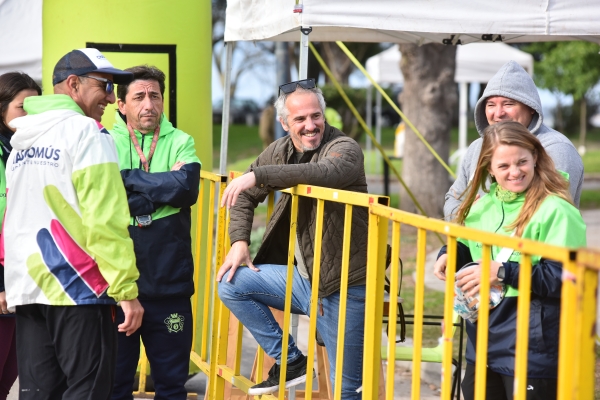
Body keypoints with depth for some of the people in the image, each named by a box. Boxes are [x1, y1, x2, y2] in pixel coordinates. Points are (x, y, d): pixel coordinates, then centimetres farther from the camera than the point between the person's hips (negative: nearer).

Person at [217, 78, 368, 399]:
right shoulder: (280, 151, 6)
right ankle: (290, 361, 2)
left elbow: (328, 172, -37)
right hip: (302, 276, 6)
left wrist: (258, 174, -37)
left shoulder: (345, 148, -13)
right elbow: (246, 195, 19)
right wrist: (239, 242, 1)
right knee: (231, 283, -7)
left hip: (343, 286, -6)